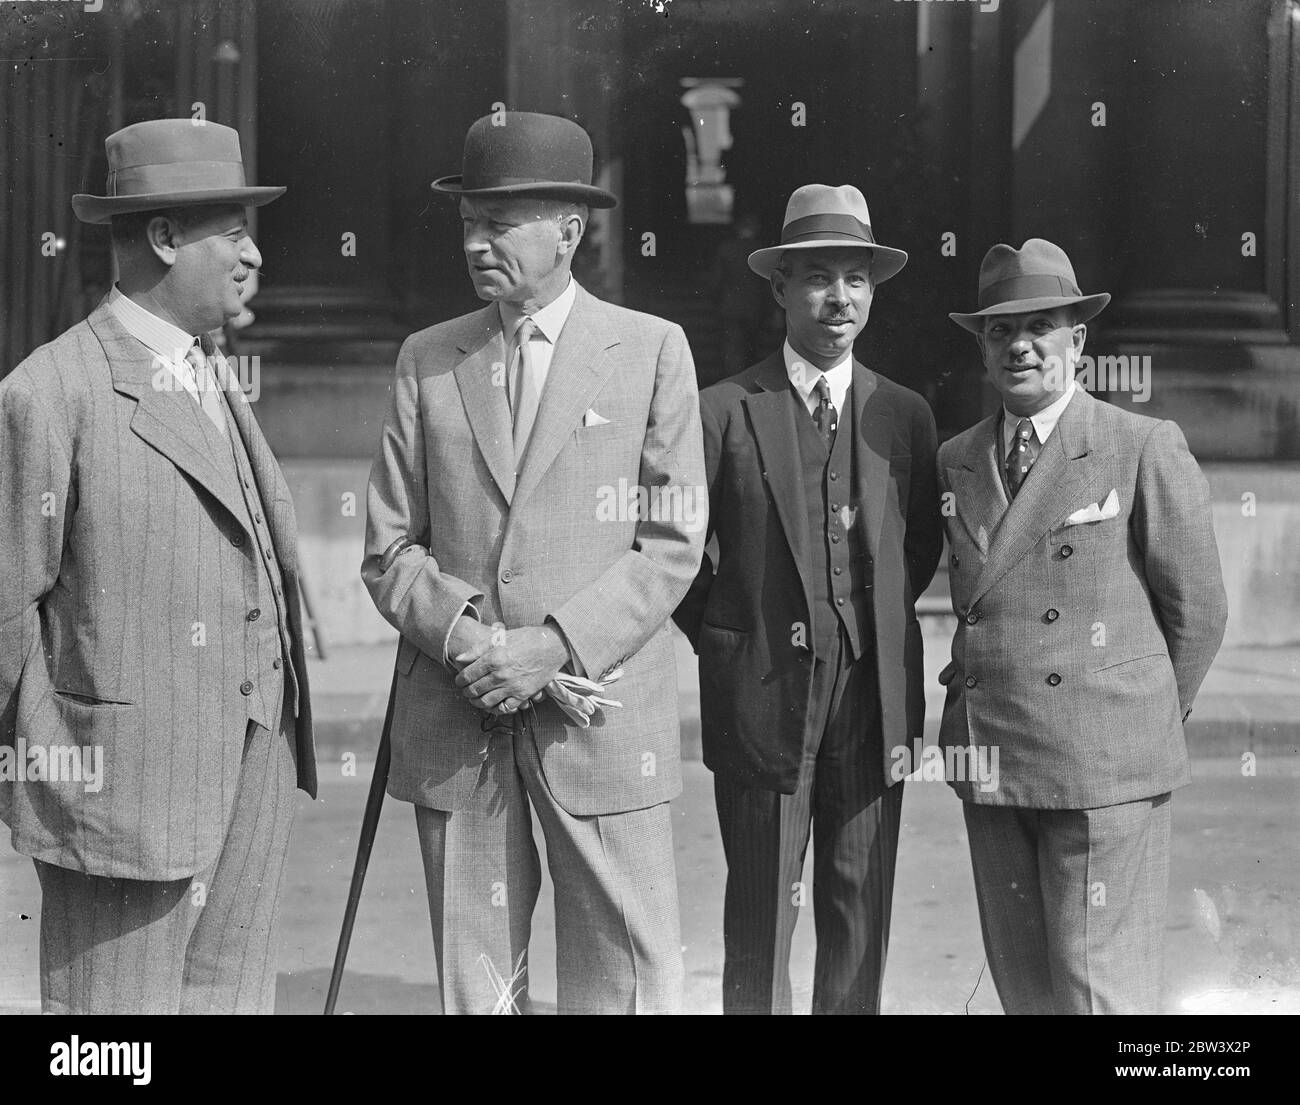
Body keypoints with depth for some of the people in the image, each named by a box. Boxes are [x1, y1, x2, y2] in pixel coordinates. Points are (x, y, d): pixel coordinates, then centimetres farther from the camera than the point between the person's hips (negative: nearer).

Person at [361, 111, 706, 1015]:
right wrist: (463, 636, -10)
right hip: (451, 724, 2)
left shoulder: (652, 350, 3)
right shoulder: (427, 359, 11)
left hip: (601, 718, -2)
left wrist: (554, 646, -14)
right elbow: (389, 547, 8)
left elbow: (672, 544, -2)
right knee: (474, 982, 8)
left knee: (626, 981, 1)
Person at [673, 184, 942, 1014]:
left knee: (861, 912, 7)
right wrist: (722, 636, 3)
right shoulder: (726, 412, -1)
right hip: (764, 694, -3)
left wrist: (878, 624, 12)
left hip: (875, 696, 3)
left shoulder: (905, 415, 8)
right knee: (761, 914, 2)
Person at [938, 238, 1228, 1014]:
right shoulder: (957, 461, 11)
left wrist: (1153, 724, 8)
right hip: (990, 767, 5)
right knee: (1021, 982, 10)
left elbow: (1197, 608, 1)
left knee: (1100, 988, -4)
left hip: (1106, 770, -5)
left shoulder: (1146, 450, -4)